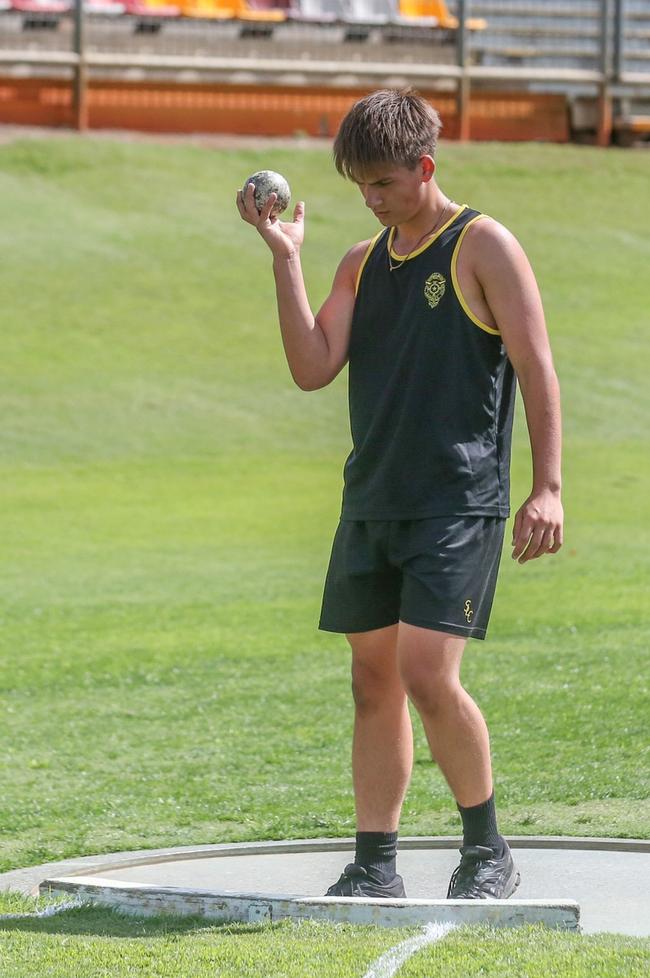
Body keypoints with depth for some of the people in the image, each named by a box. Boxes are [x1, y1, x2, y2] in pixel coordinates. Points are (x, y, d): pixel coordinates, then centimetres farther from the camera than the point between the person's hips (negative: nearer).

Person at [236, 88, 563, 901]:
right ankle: (375, 866, 12)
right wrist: (285, 259, -3)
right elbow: (313, 369, 3)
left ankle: (487, 849, 1)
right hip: (371, 500, 6)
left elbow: (535, 367, -5)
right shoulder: (362, 263, 14)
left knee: (426, 672, -15)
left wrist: (547, 487, -12)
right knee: (374, 681, 6)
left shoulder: (484, 247, -3)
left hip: (458, 504, -6)